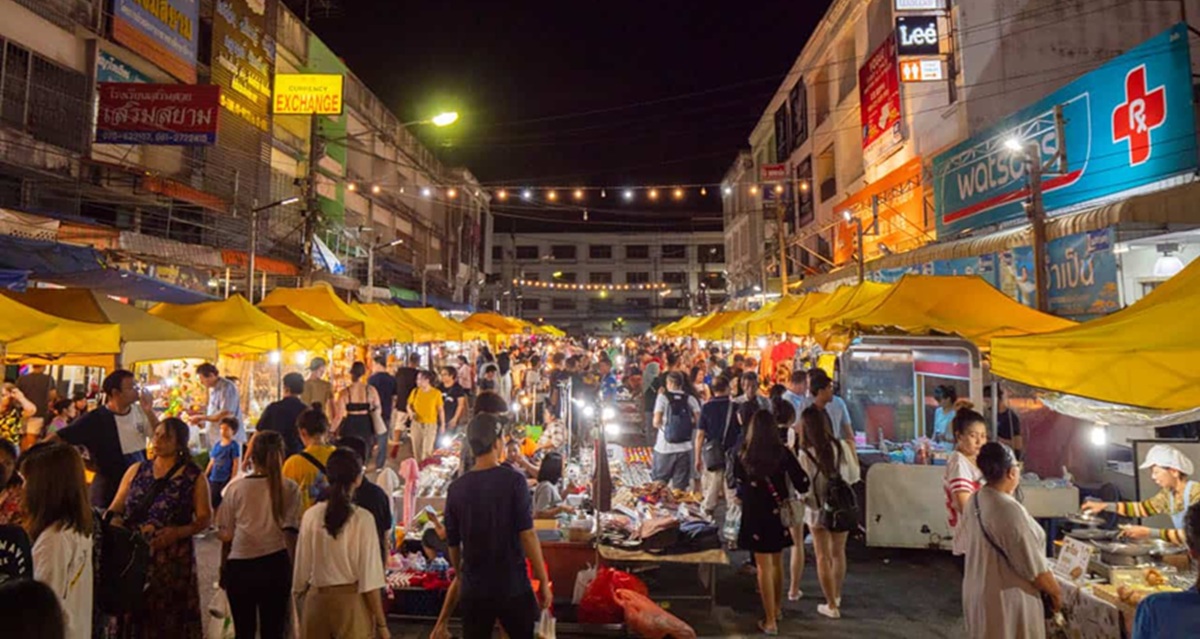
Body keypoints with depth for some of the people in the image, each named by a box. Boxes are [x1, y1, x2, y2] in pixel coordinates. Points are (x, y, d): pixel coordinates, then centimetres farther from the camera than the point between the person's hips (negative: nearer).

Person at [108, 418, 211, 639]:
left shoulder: (194, 477, -3)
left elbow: (205, 518, -3)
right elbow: (116, 508, 8)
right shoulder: (136, 470, 8)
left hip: (173, 557, -3)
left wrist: (178, 532, -19)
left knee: (169, 613, 3)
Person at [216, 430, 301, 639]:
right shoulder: (290, 489, -7)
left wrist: (223, 569, 16)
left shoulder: (236, 487, -4)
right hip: (275, 565, -1)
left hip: (239, 566, 1)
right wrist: (292, 567, -1)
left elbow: (226, 535, 3)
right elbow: (291, 532, -10)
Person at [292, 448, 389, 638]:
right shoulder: (363, 519, -15)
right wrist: (381, 623, -6)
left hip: (317, 598, 3)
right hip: (352, 600, -3)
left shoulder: (311, 515, -6)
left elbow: (302, 567, 2)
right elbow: (369, 578, -13)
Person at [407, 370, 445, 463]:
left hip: (431, 425, -3)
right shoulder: (415, 391, 1)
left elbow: (441, 410, -2)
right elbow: (409, 405, 11)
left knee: (427, 450, -4)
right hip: (416, 424, 3)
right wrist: (411, 412, -11)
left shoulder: (436, 393, -9)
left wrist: (443, 425, -2)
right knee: (416, 448, 10)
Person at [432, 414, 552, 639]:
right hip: (513, 586, -3)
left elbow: (453, 544, 7)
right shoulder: (513, 480, -13)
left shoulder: (456, 488, -1)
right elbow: (527, 535, -14)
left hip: (474, 589, 3)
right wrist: (543, 581, -6)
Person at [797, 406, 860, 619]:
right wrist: (853, 452, 10)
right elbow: (854, 477, -1)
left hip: (818, 511, -3)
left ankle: (831, 606, 23)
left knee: (823, 557, 14)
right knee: (838, 553, 22)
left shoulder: (805, 454, -23)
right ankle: (836, 596, 41)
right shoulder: (842, 447, -12)